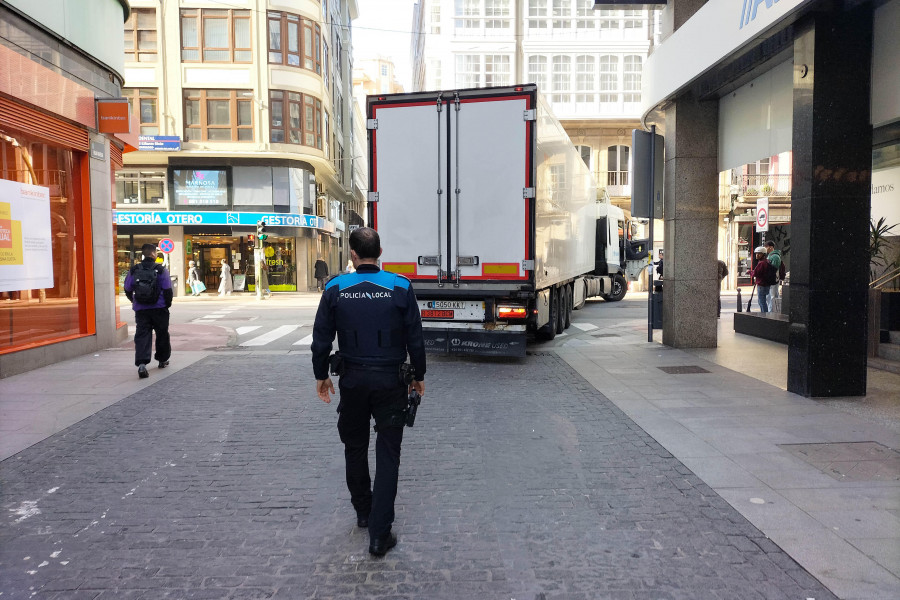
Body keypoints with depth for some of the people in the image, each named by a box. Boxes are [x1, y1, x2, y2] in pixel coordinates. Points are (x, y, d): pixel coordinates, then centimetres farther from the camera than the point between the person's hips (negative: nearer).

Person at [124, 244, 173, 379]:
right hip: (159, 309, -2)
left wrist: (134, 301, 27)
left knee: (142, 335, -1)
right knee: (162, 334, 15)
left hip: (140, 310, 2)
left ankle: (141, 364, -18)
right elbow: (168, 290, -9)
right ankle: (162, 360, 29)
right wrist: (167, 304, 7)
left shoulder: (134, 270, 3)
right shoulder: (161, 270, -7)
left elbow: (127, 290, 10)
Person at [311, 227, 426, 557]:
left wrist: (321, 375, 12)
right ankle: (379, 533, 3)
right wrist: (418, 376, 9)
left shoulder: (335, 289, -5)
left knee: (355, 447, 21)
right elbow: (415, 339, -4)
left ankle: (363, 511, 38)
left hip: (353, 381, 1)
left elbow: (321, 340, -2)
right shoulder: (400, 287, -7)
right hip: (390, 381, -1)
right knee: (387, 454, 4)